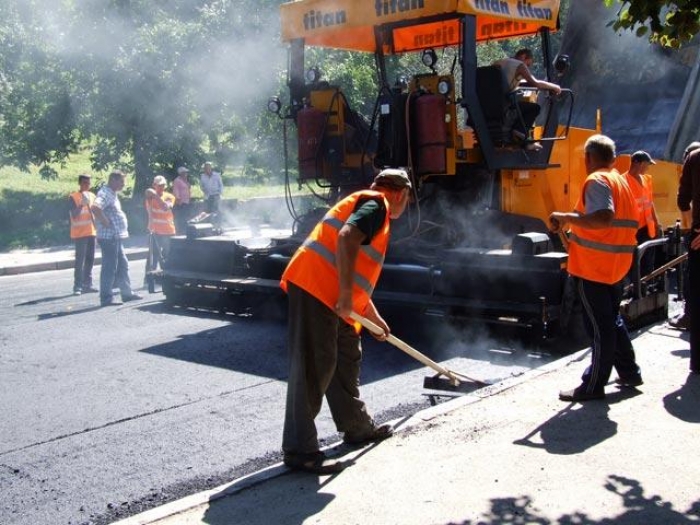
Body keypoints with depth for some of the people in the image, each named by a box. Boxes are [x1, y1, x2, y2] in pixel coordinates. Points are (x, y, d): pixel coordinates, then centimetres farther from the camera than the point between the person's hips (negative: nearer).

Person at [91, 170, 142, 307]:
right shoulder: (105, 193, -15)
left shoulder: (112, 194, 17)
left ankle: (127, 293, 25)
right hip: (109, 237, -10)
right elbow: (95, 207, -34)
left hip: (116, 237, 10)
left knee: (122, 265, 16)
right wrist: (105, 222, -24)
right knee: (109, 268, -6)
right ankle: (106, 298, -1)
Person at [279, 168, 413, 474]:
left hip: (330, 295, 11)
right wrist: (346, 296, -23)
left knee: (347, 357, 20)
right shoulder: (376, 203, -3)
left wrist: (375, 318, 41)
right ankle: (299, 450, -6)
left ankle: (357, 427, 34)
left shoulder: (368, 205, 28)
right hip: (315, 288, -11)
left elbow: (361, 276, 35)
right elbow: (346, 238, -23)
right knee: (313, 367, -9)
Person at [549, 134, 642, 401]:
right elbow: (633, 223, 21)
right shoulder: (621, 181, 14)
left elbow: (603, 218, -30)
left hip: (593, 267, -9)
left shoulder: (596, 181, -14)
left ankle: (594, 385, 5)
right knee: (612, 319, 21)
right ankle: (629, 372, 31)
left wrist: (566, 217, -22)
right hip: (617, 266, 9)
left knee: (600, 325, -3)